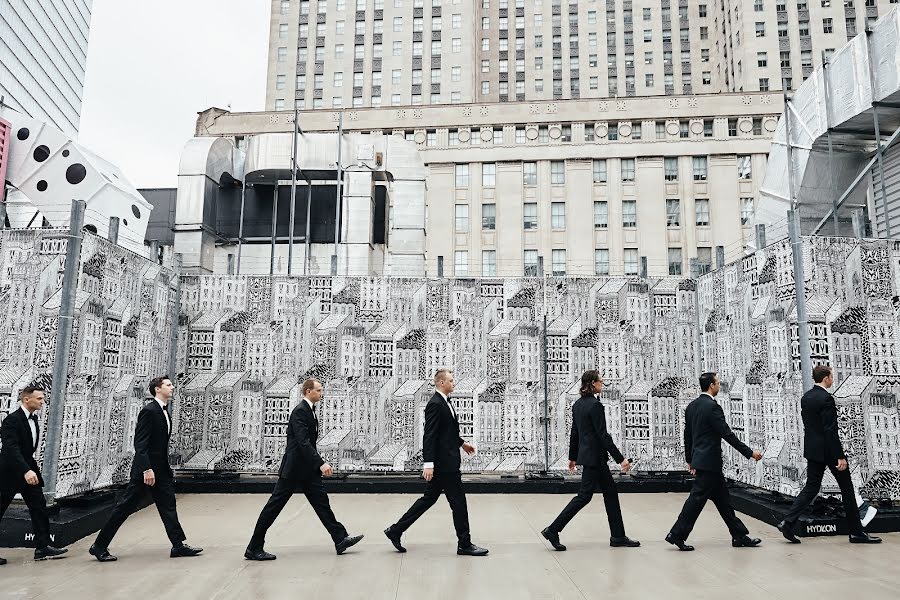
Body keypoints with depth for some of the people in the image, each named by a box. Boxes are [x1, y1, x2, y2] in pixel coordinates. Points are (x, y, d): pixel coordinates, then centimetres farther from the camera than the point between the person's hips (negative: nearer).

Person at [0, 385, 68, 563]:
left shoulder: (33, 418, 8)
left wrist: (32, 468, 16)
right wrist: (26, 471, -39)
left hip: (28, 470, 8)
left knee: (40, 509, 4)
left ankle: (42, 548, 7)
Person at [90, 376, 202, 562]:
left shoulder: (164, 412, 13)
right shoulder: (149, 411, -15)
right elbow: (140, 443, -21)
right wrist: (147, 469, -26)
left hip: (161, 469, 9)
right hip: (146, 468, -9)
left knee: (168, 506, 7)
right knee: (125, 506, 0)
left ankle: (179, 545, 10)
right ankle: (99, 546, 13)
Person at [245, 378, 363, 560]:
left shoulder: (310, 410, 12)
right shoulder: (300, 411, -17)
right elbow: (303, 442, -26)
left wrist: (319, 464, 18)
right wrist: (321, 464, -30)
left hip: (308, 468, 9)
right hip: (294, 468, -9)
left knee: (321, 501, 8)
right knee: (275, 505, -1)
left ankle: (340, 539, 10)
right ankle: (254, 548, 9)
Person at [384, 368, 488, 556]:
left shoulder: (446, 402, 13)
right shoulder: (435, 404, -17)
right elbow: (429, 436, -21)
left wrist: (462, 443, 28)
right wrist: (428, 463, -24)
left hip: (447, 460, 10)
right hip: (444, 463, -10)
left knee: (429, 498, 14)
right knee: (458, 502, 1)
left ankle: (395, 531, 20)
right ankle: (464, 544, 13)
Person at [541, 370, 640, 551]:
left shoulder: (577, 404, 9)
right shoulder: (595, 405, -18)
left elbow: (574, 432, 14)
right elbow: (603, 435, -19)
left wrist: (572, 457, 21)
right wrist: (620, 459, -16)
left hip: (585, 453, 10)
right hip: (594, 456, -10)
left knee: (610, 492, 14)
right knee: (584, 495, -3)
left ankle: (618, 536, 20)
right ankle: (552, 530, 0)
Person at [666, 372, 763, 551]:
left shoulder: (692, 406, 10)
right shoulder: (712, 407, -17)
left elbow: (687, 435, 15)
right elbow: (727, 434, -18)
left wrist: (690, 459, 23)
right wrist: (750, 452, -12)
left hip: (699, 459, 9)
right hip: (709, 462, -9)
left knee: (723, 499, 14)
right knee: (697, 499, -4)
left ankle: (740, 536, 21)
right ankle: (677, 535, 1)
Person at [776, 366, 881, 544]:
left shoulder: (805, 398, 8)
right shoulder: (826, 399, -17)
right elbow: (831, 430, -21)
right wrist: (840, 456, -18)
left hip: (812, 449, 8)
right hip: (829, 450, -7)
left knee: (811, 488, 8)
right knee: (847, 489, 7)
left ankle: (787, 522, -3)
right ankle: (856, 532, 17)